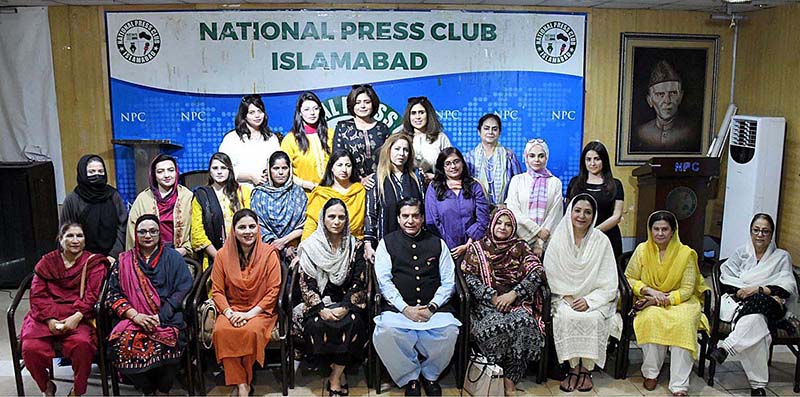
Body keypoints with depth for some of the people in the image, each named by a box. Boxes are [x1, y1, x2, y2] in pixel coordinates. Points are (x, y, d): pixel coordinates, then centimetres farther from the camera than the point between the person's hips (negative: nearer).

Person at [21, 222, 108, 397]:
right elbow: (37, 294, 7)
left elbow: (92, 294, -1)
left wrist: (77, 317, -19)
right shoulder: (47, 262, 17)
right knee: (31, 348, -26)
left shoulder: (93, 263, 11)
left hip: (79, 316, -2)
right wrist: (50, 319, -10)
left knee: (82, 343, -34)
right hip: (46, 316, 2)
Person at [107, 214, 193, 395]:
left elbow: (183, 289, 1)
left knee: (163, 343, -33)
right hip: (134, 319, 2)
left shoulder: (172, 257, 11)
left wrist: (159, 316, -11)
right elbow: (114, 294, 9)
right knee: (123, 342, -30)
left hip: (167, 318, -2)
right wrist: (135, 315, -9)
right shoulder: (124, 261, 17)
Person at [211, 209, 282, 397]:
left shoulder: (269, 253, -5)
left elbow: (273, 290, -6)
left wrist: (251, 313, -15)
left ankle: (242, 382, -9)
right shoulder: (223, 254, 2)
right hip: (232, 308, 2)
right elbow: (217, 291, 2)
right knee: (221, 331, -29)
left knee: (251, 331, -33)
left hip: (260, 310, -2)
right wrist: (229, 313, -14)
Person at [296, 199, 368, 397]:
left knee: (351, 322, -31)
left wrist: (345, 307, -16)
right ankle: (339, 373, -8)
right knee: (316, 325, -31)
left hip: (347, 303, 0)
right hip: (318, 303, 0)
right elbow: (306, 284, -3)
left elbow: (359, 283, -1)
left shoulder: (355, 246, 3)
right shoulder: (311, 247, 2)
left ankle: (335, 380, -14)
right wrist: (321, 309, -17)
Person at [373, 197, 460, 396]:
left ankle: (430, 375, 1)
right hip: (398, 308, -1)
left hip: (434, 308, 1)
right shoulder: (387, 243, 12)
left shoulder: (438, 243, 16)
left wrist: (432, 307, -6)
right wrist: (406, 309, -10)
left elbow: (448, 282, 11)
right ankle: (410, 378, -4)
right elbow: (384, 281, 2)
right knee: (384, 332, -32)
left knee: (449, 330, -30)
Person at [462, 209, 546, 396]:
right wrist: (493, 297, -12)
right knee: (496, 326, -33)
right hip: (486, 303, -1)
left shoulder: (520, 247, 13)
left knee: (524, 324, -31)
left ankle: (510, 380, -18)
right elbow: (469, 276, 1)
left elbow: (536, 272, 1)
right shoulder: (477, 248, 11)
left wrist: (513, 294, -12)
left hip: (517, 302, 1)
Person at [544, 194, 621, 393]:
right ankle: (573, 367, -14)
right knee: (566, 317, -30)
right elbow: (551, 274, 0)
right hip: (565, 297, 1)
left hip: (595, 299, 0)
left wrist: (589, 301, -16)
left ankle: (586, 368, -12)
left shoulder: (601, 241, -2)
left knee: (592, 318, -30)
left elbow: (608, 282, -3)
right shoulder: (559, 239, 1)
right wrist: (566, 296, -13)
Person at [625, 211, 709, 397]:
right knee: (651, 318, -34)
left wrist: (662, 300, -18)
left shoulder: (686, 253, -5)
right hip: (650, 303, 1)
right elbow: (629, 278, 2)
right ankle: (651, 373, -15)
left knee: (683, 322, -33)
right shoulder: (642, 250, 0)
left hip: (679, 300, 0)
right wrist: (650, 291, -14)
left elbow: (687, 290, -7)